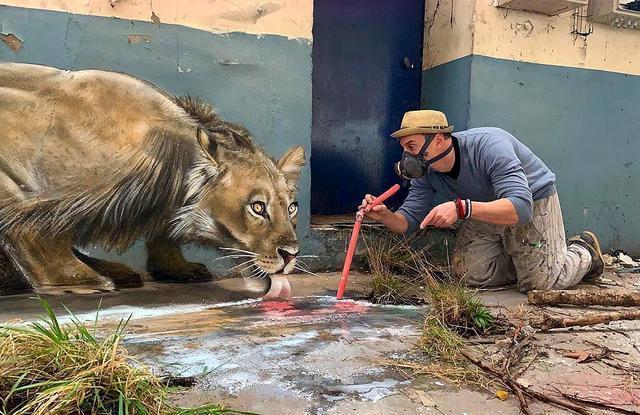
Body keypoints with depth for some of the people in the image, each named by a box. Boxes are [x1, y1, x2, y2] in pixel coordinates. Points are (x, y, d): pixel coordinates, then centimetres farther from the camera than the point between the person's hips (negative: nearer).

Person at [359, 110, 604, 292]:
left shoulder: (488, 146, -35)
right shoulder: (425, 172, -15)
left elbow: (520, 207, -44)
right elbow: (408, 222, -13)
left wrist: (461, 208, -57)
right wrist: (384, 216, -36)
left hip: (533, 202, -5)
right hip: (485, 208, 6)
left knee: (540, 284, -7)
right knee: (468, 274, -5)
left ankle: (584, 252, 25)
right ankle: (525, 260, 21)